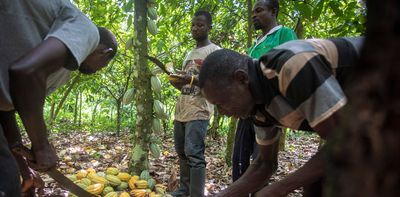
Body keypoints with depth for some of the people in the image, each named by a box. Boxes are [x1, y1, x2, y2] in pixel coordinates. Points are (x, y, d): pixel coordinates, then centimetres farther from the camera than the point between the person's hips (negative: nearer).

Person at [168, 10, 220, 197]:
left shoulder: (214, 51, 0)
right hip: (181, 109, 8)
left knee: (194, 153, -14)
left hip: (199, 110, -8)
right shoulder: (189, 54, 24)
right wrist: (176, 82, 6)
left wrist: (192, 79, -24)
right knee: (182, 152, 10)